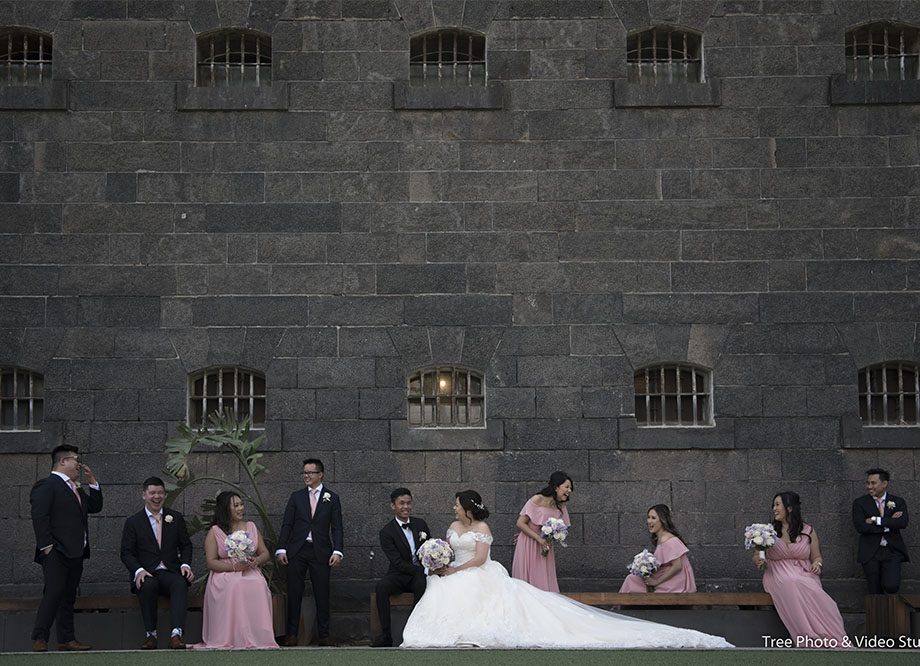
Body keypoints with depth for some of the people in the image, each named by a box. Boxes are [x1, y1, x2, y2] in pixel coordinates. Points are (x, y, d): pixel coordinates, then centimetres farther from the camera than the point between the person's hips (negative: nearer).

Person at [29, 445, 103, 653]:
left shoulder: (76, 489, 23)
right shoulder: (46, 486, -6)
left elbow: (95, 507, 27)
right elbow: (39, 516, -14)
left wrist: (92, 481, 19)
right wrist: (46, 546, -20)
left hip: (75, 554, 9)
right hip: (56, 553, -9)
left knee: (69, 597, 9)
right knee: (53, 594, -14)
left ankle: (67, 640, 12)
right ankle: (39, 639, -14)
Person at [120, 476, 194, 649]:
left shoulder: (176, 518, 15)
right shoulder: (133, 522, 9)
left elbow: (186, 545, 16)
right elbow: (126, 552, 4)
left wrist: (185, 565, -4)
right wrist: (138, 570, -15)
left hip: (171, 572, 1)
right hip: (146, 574, -1)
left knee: (180, 583, -34)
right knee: (147, 585, -37)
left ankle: (176, 635, -46)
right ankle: (150, 634, -26)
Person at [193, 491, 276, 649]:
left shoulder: (251, 527, 17)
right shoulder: (215, 532, 5)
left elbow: (265, 553, 18)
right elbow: (211, 562, -3)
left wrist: (256, 561, -7)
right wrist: (234, 567, -16)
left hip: (251, 573, 3)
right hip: (225, 575, -3)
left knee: (258, 586, -32)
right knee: (234, 587, -37)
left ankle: (256, 637, -29)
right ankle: (230, 638, -34)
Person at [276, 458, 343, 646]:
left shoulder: (332, 498, 7)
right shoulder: (296, 497, 10)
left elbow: (336, 528, 3)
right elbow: (287, 524, 7)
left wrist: (337, 551, -9)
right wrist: (281, 549, -3)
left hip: (320, 551, -1)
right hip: (297, 550, 1)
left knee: (322, 594, 1)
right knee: (294, 593, 1)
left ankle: (324, 635, 7)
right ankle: (291, 634, 5)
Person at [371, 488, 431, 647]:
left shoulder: (420, 524, 9)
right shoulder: (387, 532, -4)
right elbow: (398, 563, -11)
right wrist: (422, 570, -21)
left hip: (421, 575, 2)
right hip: (399, 575, -2)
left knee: (422, 584, -34)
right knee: (381, 586, -32)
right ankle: (386, 635, -29)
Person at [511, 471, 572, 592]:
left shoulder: (561, 508, 3)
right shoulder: (537, 500, -14)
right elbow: (520, 523, -14)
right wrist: (539, 538, -18)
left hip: (544, 548, 5)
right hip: (528, 546, -5)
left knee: (545, 581, 4)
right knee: (529, 581, -1)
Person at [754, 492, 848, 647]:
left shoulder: (808, 531, 11)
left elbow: (817, 557, 17)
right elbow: (757, 557, 18)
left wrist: (817, 563, -6)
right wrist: (758, 561, -7)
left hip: (805, 577, 0)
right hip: (780, 580, 0)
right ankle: (814, 641, -40)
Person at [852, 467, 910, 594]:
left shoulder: (898, 502, 8)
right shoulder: (859, 503, 5)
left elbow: (903, 523, -11)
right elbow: (860, 527, -11)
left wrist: (876, 520, -14)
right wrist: (889, 523, -10)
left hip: (892, 550, 0)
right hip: (870, 553, 0)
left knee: (891, 587, -17)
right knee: (875, 593, 0)